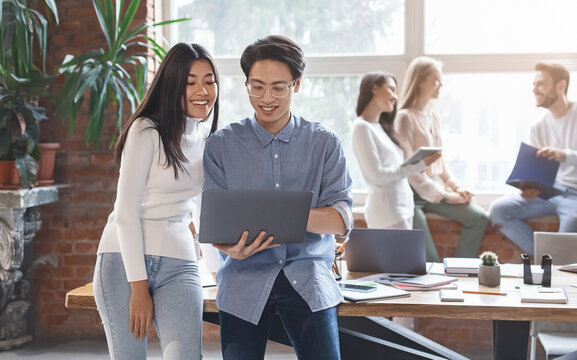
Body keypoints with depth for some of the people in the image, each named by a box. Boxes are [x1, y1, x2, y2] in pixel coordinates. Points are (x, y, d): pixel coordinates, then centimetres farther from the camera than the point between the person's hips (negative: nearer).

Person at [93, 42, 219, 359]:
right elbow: (126, 211, -10)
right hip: (124, 259, -4)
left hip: (178, 264, 4)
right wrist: (138, 287, -13)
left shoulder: (208, 137, 11)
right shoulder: (147, 131, -7)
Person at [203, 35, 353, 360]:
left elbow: (342, 219, -3)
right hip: (245, 278, 0)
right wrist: (230, 247, -22)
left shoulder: (325, 143, 6)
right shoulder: (222, 145, 6)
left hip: (308, 277, 0)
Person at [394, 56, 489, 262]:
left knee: (479, 218, -10)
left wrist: (455, 187, 2)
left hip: (436, 190, 8)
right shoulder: (405, 117, -10)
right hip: (413, 193, -8)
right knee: (429, 260, -18)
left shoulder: (433, 117, 15)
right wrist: (443, 196, -15)